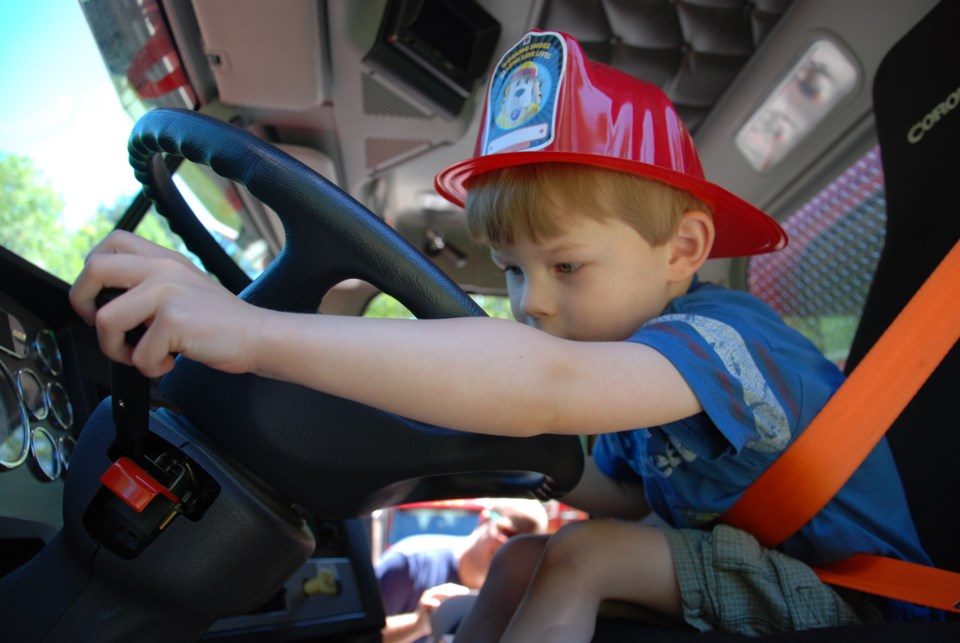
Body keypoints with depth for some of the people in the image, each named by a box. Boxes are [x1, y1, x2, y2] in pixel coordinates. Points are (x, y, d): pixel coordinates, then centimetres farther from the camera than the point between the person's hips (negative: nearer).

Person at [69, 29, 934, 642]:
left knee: (578, 560, -25)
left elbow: (547, 384, -51)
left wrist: (260, 333, -55)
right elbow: (620, 495, 9)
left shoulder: (726, 336, -30)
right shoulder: (643, 366, -2)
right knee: (522, 558, -6)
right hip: (758, 565, 8)